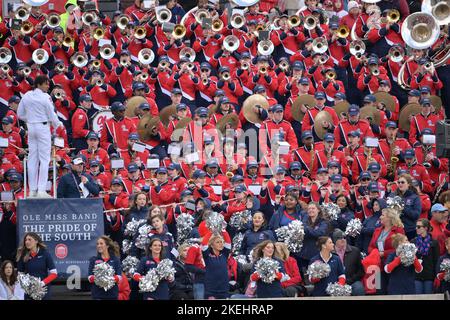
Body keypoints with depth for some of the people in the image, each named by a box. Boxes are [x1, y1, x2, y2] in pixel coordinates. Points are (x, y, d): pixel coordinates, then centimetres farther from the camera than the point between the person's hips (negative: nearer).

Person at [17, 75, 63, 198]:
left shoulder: (26, 96, 4)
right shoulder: (45, 97, -12)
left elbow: (20, 114, 9)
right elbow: (52, 115, -8)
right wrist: (58, 125, 10)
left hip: (31, 127, 6)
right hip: (43, 127, -6)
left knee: (32, 159, 9)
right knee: (44, 158, -3)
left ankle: (32, 190, 9)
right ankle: (41, 190, -11)